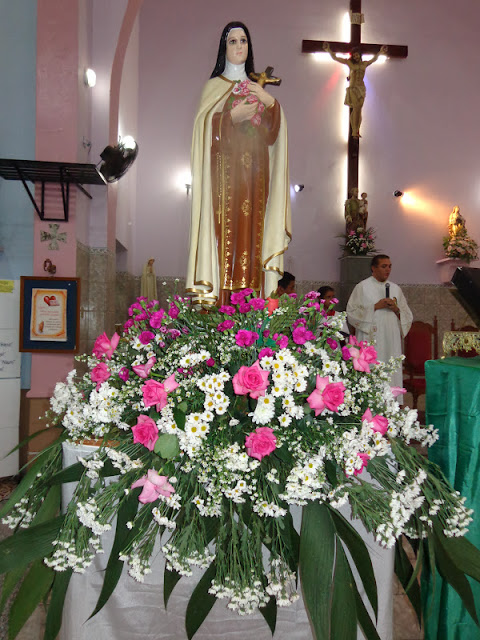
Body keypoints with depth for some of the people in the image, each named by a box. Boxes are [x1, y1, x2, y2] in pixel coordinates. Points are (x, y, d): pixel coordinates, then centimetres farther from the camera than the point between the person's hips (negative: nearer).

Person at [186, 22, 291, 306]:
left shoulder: (257, 87, 22)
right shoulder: (215, 85, 12)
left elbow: (273, 131, 12)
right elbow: (205, 125, -1)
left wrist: (270, 101, -3)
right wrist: (234, 115, -13)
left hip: (254, 168, 3)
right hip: (225, 167, -3)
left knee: (251, 227, -4)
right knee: (226, 228, -12)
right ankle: (221, 302, -11)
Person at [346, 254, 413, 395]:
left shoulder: (396, 288, 16)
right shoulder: (362, 287, 3)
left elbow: (408, 316, 17)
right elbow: (351, 312, -6)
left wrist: (396, 309, -4)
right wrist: (375, 306, -12)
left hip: (391, 340, 4)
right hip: (370, 339, -4)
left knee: (392, 376, 2)